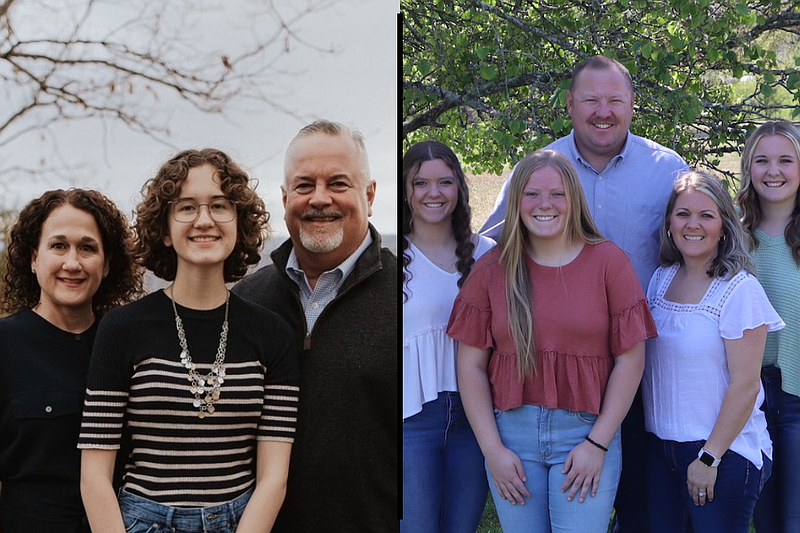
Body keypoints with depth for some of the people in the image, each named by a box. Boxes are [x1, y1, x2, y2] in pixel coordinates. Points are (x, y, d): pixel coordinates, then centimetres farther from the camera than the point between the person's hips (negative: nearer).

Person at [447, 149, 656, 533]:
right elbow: (471, 365, 3)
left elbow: (630, 359, -1)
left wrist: (598, 443, -6)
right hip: (511, 433, 2)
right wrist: (492, 449, -3)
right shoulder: (493, 269, 5)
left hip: (586, 432, -2)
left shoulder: (607, 261, 1)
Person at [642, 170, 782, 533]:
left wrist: (710, 457, -16)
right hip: (661, 445, 6)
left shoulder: (739, 289, -13)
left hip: (724, 451, -6)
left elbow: (745, 386, -15)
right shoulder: (662, 279, 5)